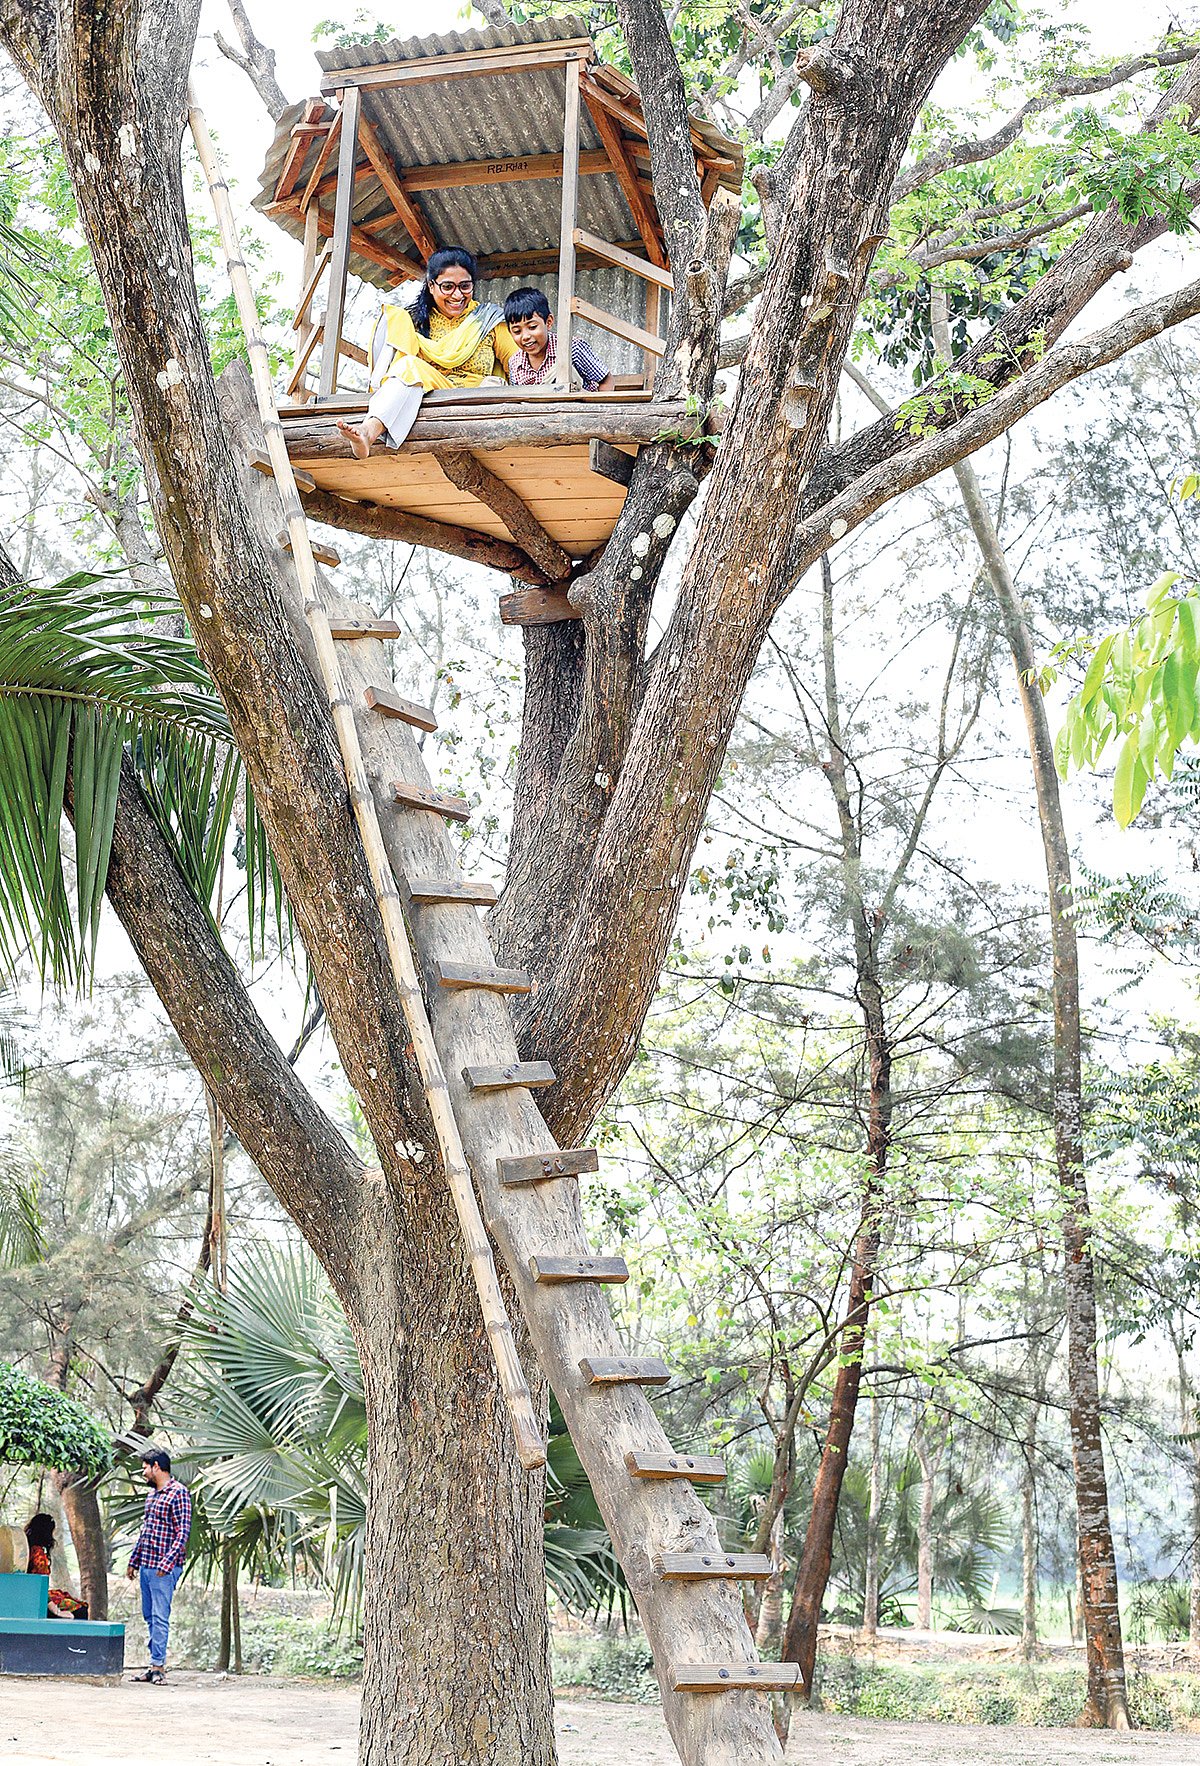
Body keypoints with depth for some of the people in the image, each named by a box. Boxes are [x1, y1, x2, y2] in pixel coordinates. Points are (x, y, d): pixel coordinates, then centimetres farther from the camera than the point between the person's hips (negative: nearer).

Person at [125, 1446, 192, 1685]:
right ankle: (156, 1663, 15)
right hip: (146, 1565, 9)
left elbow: (183, 1531, -15)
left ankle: (158, 1665, -8)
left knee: (160, 1616, -9)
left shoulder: (178, 1493, -10)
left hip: (164, 1568, -9)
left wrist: (167, 1562, -21)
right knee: (149, 1616, 10)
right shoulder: (152, 1493, 17)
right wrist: (133, 1560, 21)